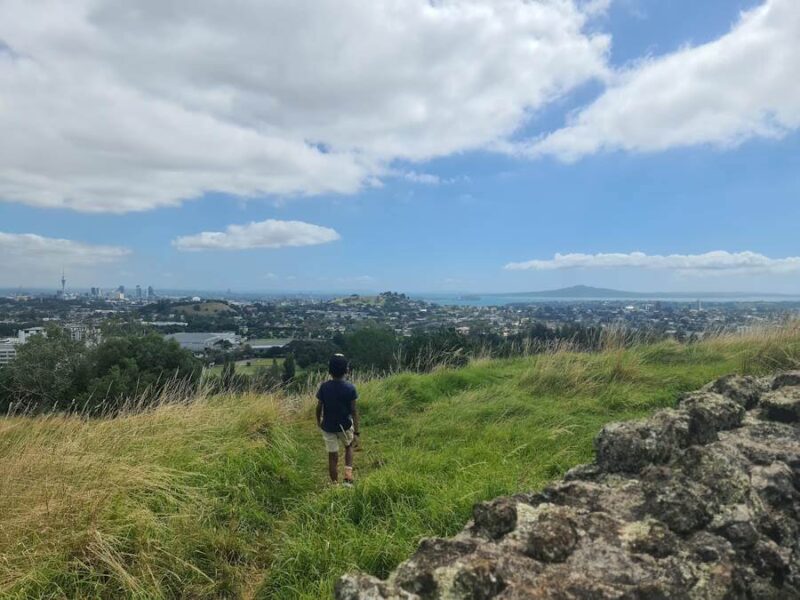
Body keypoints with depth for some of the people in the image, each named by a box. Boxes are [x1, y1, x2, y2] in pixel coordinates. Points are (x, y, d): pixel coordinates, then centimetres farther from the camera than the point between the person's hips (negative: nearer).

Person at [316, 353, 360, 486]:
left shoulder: (324, 387, -12)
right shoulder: (350, 388, -16)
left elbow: (319, 407, -4)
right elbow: (354, 411, -14)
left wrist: (318, 420, 17)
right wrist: (356, 433, -9)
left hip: (328, 427, 0)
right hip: (345, 426, 0)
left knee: (332, 457, 12)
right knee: (349, 447, 27)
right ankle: (348, 476, 14)